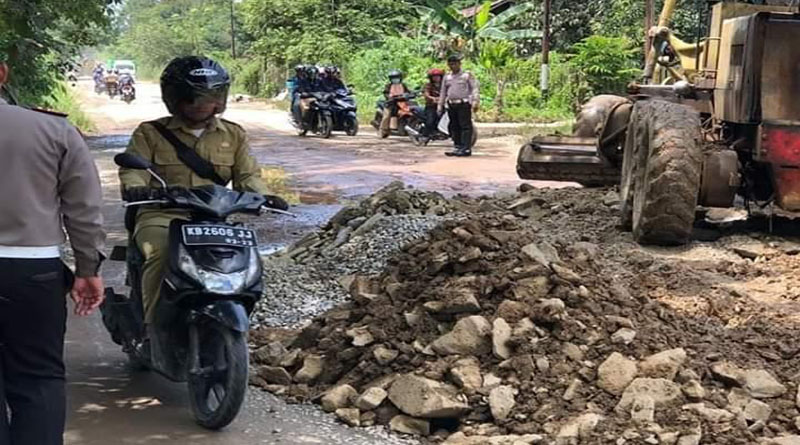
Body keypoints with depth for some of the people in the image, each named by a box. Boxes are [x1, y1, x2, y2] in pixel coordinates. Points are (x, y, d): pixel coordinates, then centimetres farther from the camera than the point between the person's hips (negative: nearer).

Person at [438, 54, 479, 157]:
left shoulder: (467, 75, 3)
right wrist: (440, 106, 19)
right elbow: (443, 93, 24)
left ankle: (466, 148, -15)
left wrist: (475, 102, -15)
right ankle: (458, 147, 11)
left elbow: (475, 89, -3)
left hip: (464, 104, -6)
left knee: (465, 126, -11)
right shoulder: (447, 77, 19)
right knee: (454, 127, 5)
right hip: (451, 105, 6)